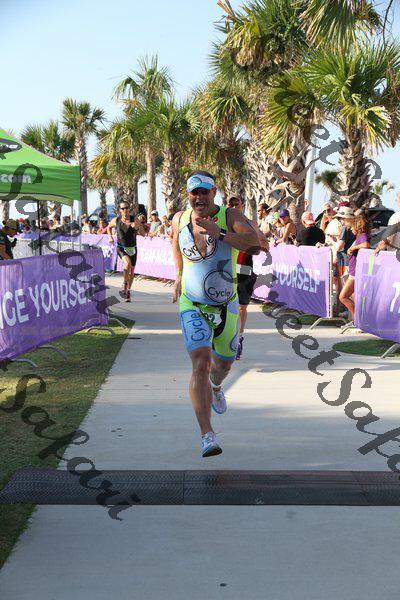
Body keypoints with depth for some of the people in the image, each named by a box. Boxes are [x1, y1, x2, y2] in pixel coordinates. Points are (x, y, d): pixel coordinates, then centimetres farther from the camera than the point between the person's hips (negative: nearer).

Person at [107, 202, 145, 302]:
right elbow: (109, 227, 15)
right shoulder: (116, 220, -7)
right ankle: (125, 283, -8)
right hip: (121, 248, -2)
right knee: (127, 263, -31)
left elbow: (143, 234, -8)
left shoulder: (135, 219, -9)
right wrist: (110, 237, 0)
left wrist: (137, 227, -26)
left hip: (132, 248, 2)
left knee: (131, 271, 11)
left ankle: (128, 291, 32)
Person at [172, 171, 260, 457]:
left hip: (226, 305, 1)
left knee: (224, 362, 20)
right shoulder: (180, 219, -3)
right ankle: (207, 435, -17)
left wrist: (219, 232, -38)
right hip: (192, 306, -1)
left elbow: (255, 242, -31)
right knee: (201, 364, -18)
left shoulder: (230, 216, -12)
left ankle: (216, 387, 58)